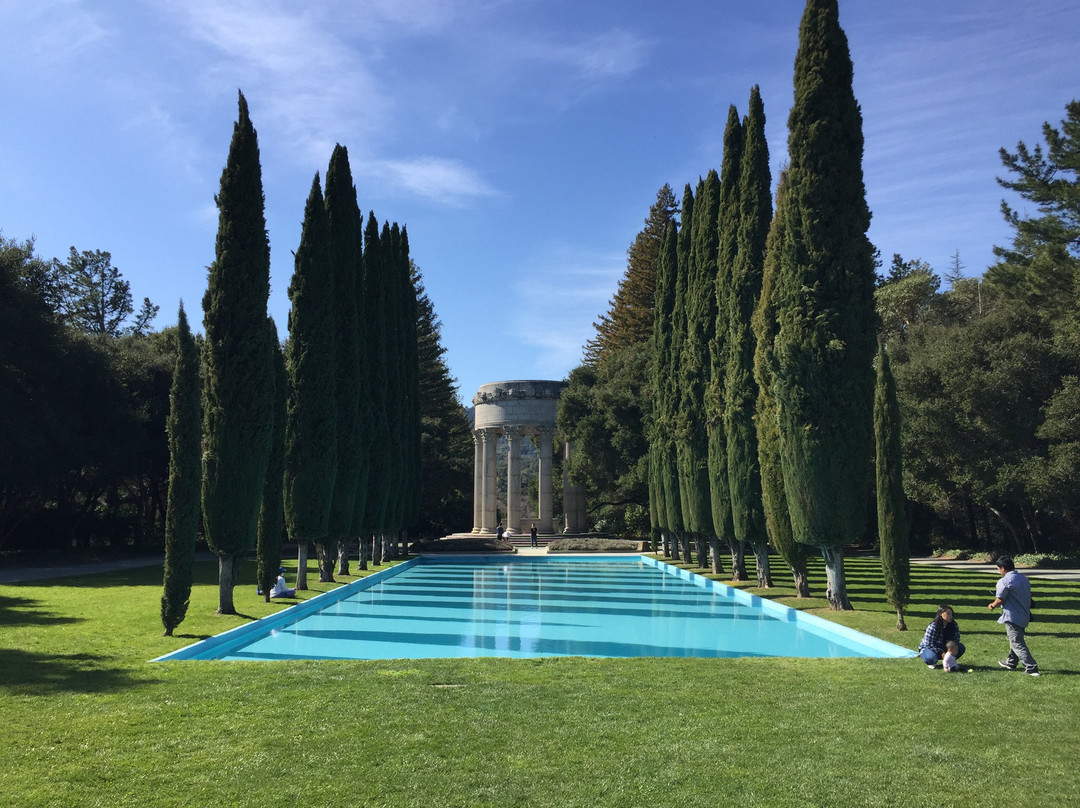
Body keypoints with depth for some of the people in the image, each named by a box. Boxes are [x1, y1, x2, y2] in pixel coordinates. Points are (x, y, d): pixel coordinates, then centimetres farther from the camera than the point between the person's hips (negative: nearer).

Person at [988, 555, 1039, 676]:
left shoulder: (1004, 581, -17)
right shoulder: (1024, 579, 9)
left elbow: (1000, 600, -16)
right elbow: (1029, 596, 16)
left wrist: (992, 605, 4)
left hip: (1012, 617, -9)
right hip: (1024, 616, 9)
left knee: (1017, 644, -4)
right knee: (1015, 640, 23)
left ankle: (1031, 668, -11)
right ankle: (1011, 663, 38)